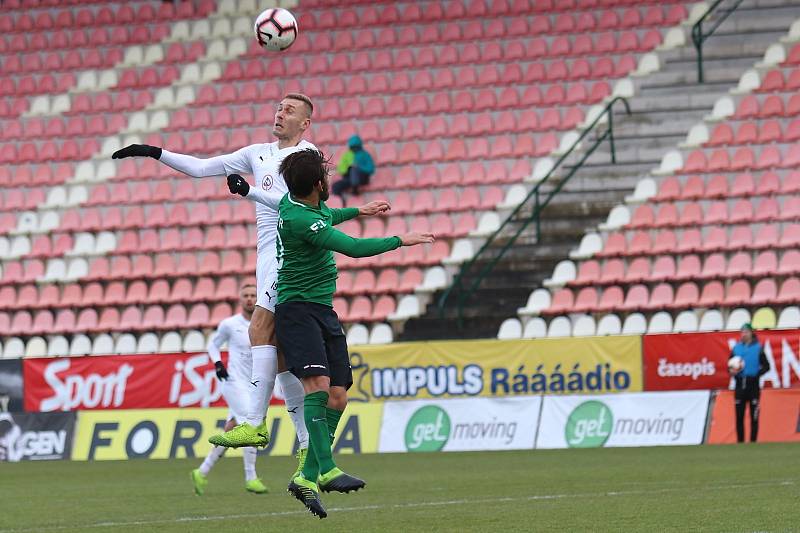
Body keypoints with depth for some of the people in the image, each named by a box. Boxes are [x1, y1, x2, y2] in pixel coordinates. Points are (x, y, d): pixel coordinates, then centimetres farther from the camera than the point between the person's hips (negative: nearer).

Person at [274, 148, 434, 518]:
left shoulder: (305, 204, 10)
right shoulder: (300, 220, -20)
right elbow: (353, 248, -25)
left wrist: (359, 211, 46)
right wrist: (400, 240, -16)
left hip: (323, 310, 10)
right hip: (297, 309, -9)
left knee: (337, 395, -1)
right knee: (318, 382, -26)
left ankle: (307, 477, 2)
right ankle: (326, 469, -34)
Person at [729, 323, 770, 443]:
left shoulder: (758, 348, -1)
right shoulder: (736, 348, 8)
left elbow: (766, 366, -1)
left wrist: (757, 374, -15)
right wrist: (732, 371, -8)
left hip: (753, 385, -3)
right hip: (740, 385, 3)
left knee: (754, 417, -1)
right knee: (739, 416, 4)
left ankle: (753, 441, 4)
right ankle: (740, 442, 10)